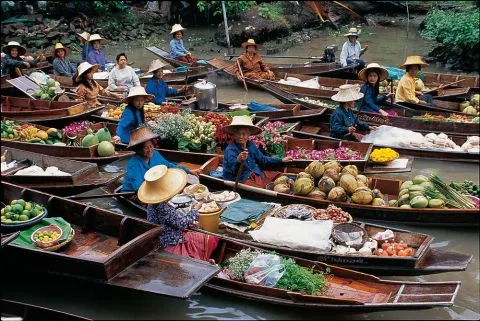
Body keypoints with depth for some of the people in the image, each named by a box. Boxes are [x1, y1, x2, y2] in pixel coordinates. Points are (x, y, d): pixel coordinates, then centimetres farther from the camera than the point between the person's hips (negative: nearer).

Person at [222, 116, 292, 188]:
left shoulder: (251, 145, 10)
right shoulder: (230, 150, -12)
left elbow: (262, 160, 25)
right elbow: (234, 171, -27)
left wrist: (281, 161, 25)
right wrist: (238, 160, -50)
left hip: (257, 175, 8)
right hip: (242, 180, -8)